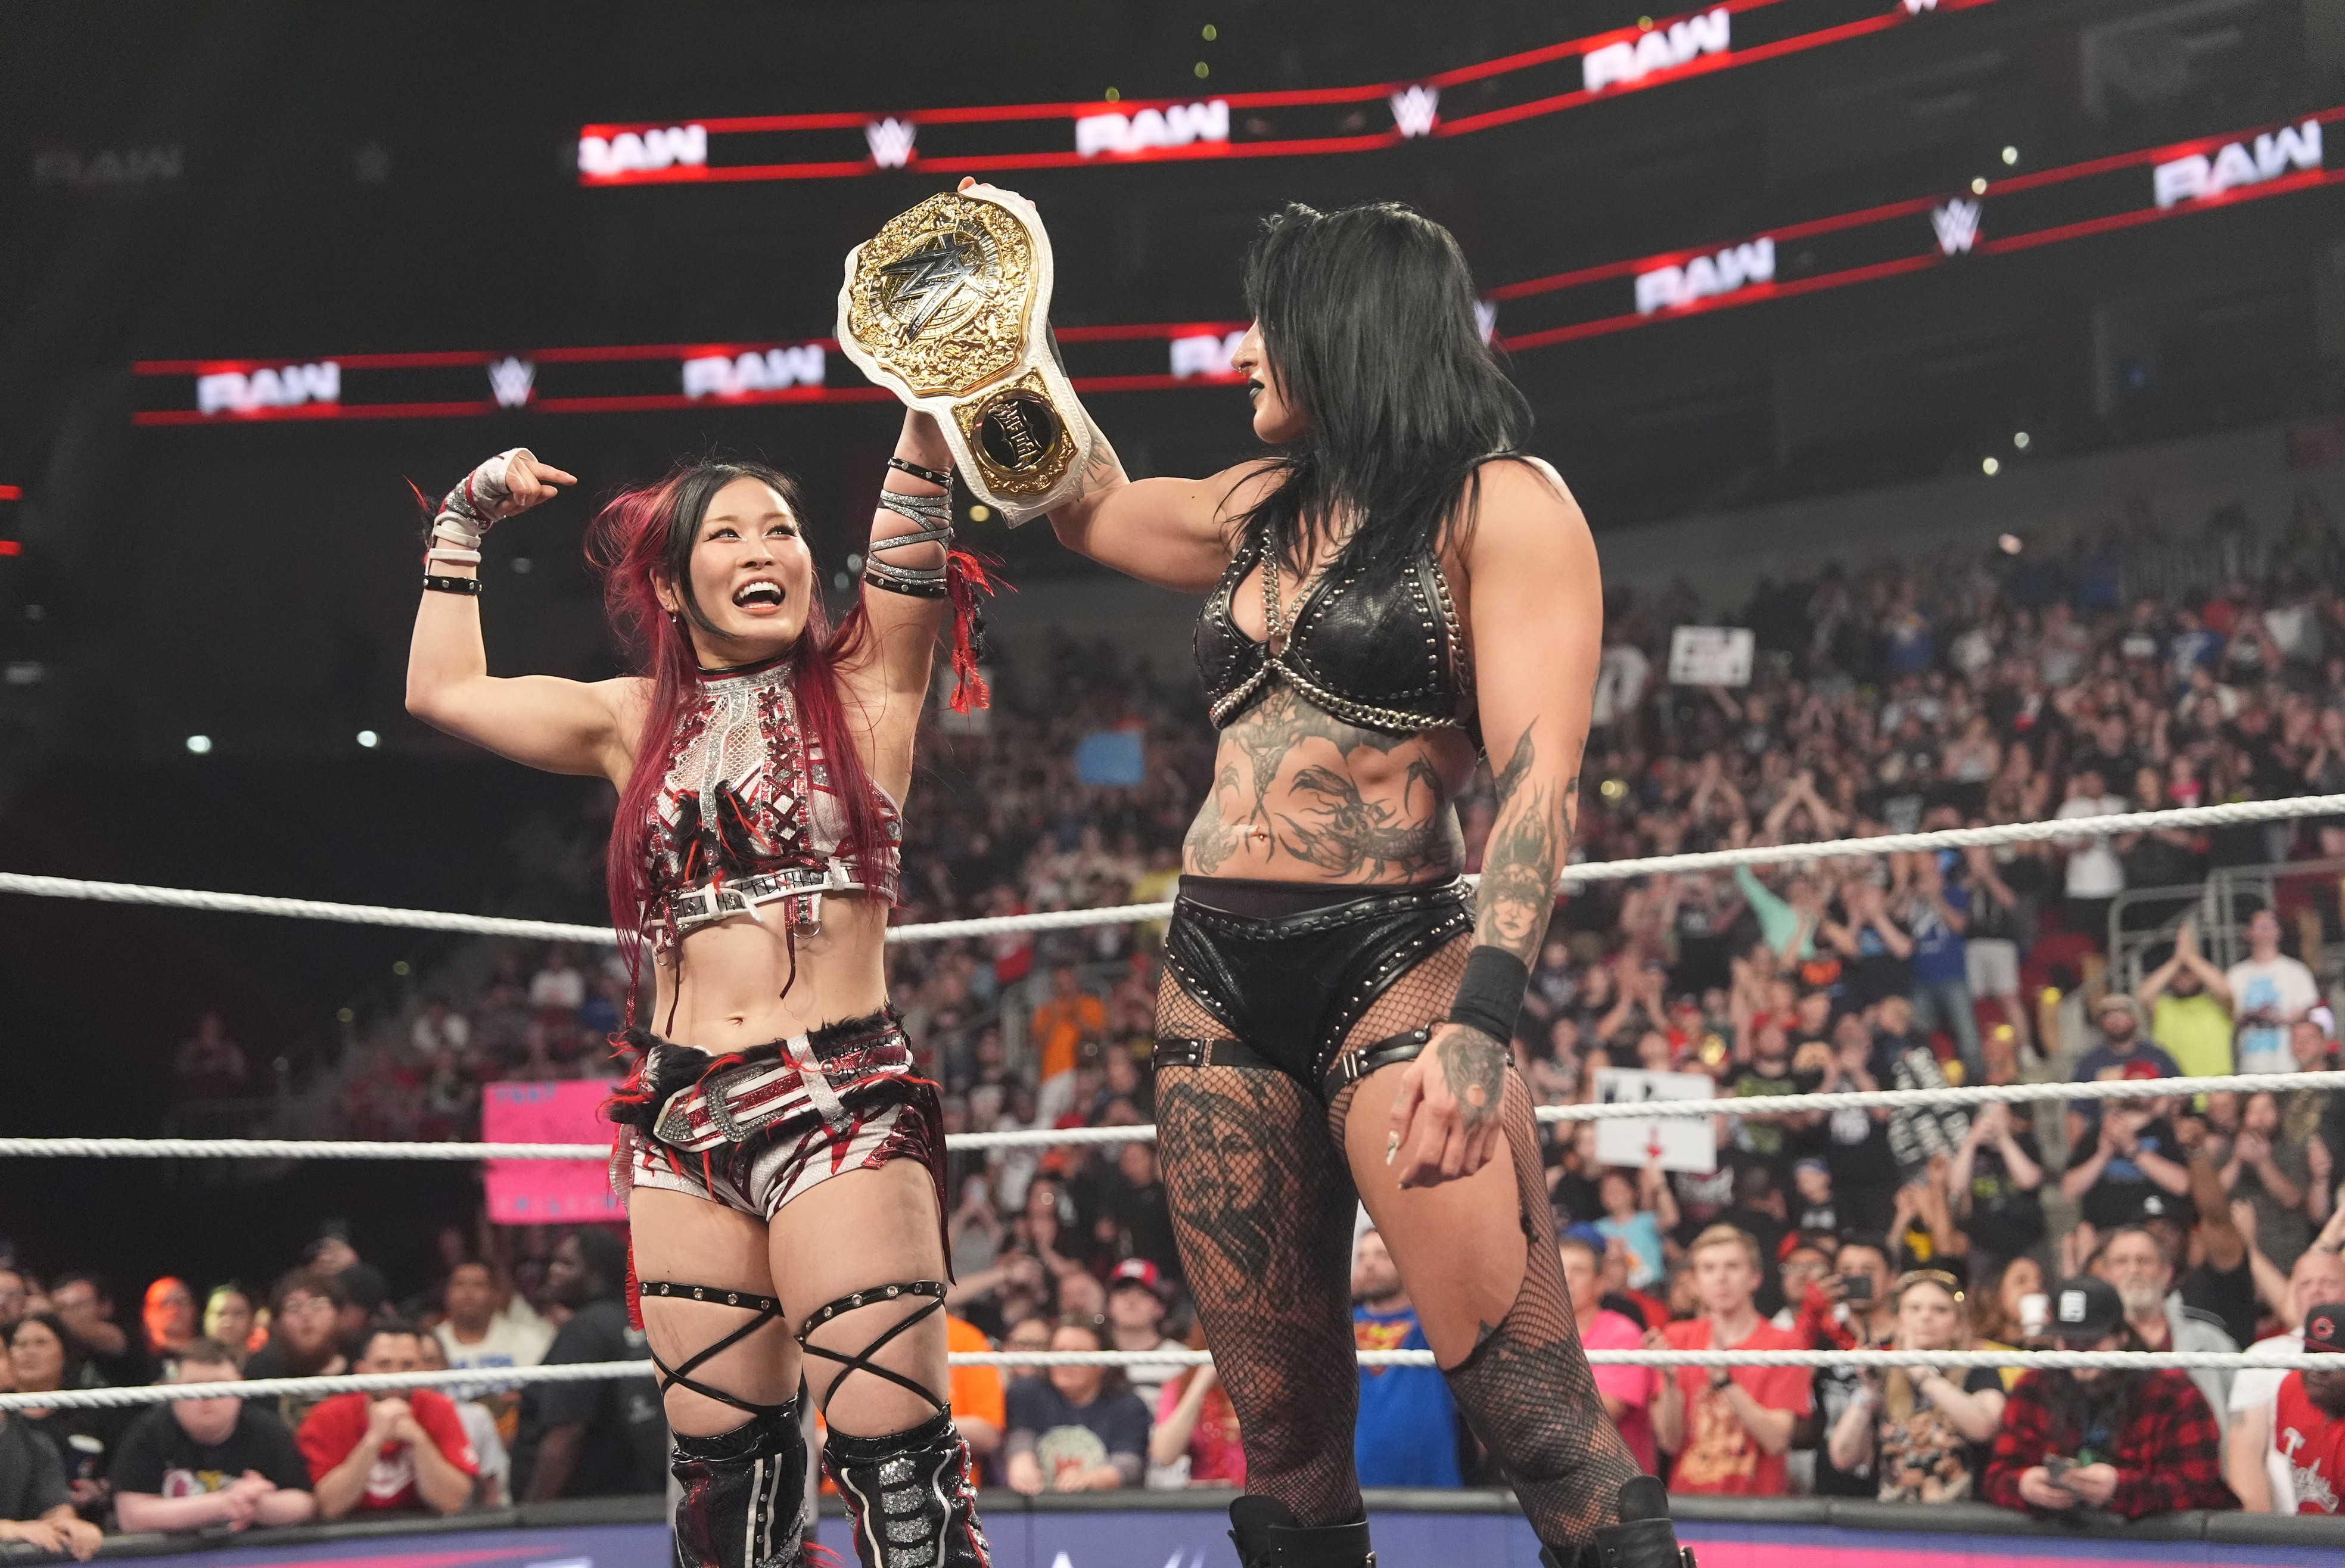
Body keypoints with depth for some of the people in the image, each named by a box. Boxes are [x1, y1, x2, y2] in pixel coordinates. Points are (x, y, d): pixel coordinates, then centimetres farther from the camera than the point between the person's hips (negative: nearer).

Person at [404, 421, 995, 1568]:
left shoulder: (865, 686, 7)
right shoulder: (639, 723, 15)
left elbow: (915, 536, -6)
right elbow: (443, 689, 22)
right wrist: (464, 522, 26)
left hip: (844, 1103, -4)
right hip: (683, 1116, 4)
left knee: (893, 1443, -12)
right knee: (719, 1451, 6)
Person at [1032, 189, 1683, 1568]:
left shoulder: (1500, 505, -3)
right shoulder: (1262, 508, 17)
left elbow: (1542, 779, -13)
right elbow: (1090, 507, 37)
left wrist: (1482, 1025, -25)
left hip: (1393, 963, -6)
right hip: (1216, 977, 6)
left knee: (1544, 1422, -15)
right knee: (1285, 1435, 5)